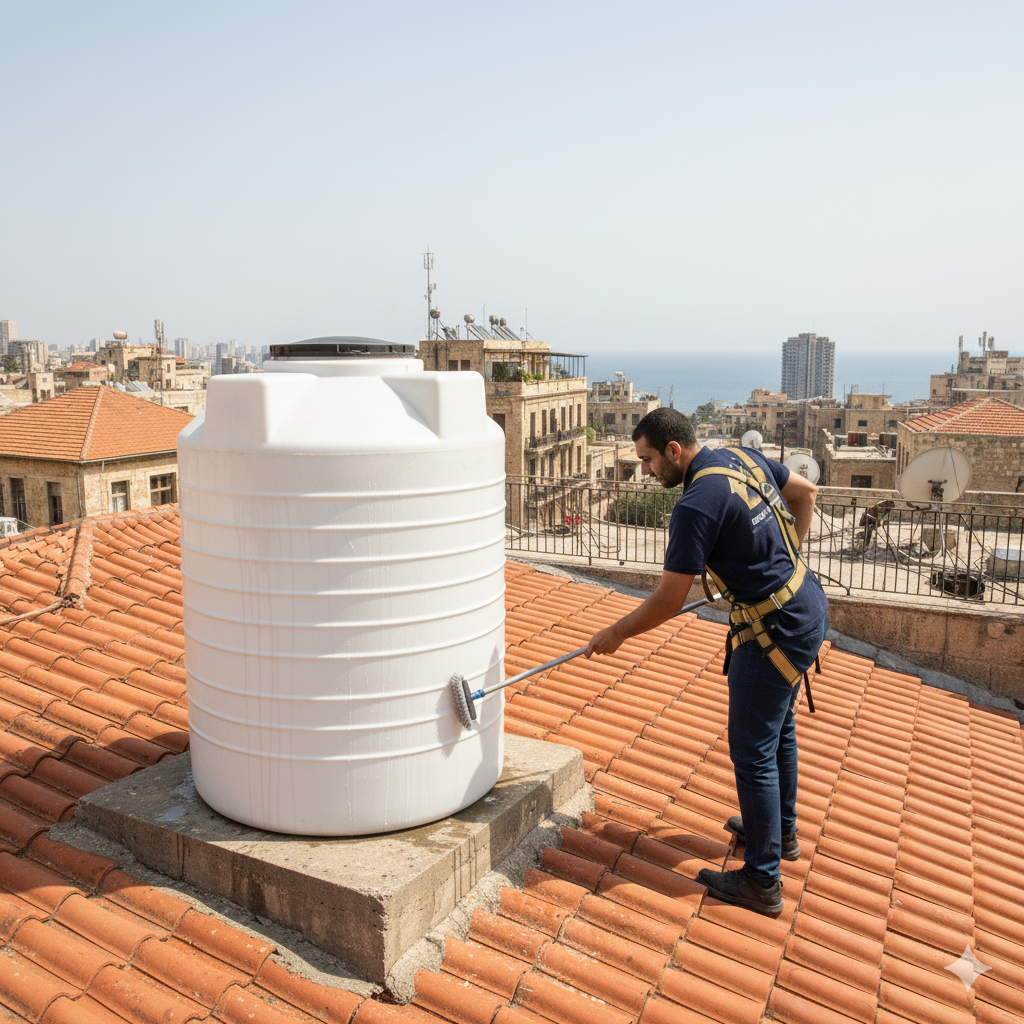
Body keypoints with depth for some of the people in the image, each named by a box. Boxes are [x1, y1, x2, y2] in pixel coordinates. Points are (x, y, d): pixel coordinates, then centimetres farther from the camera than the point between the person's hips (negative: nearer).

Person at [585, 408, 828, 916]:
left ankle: (762, 881, 14)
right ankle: (781, 831, 44)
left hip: (776, 629, -10)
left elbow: (668, 601, -18)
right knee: (778, 726, 25)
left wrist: (615, 634, -4)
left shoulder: (697, 505, -24)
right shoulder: (742, 456, 3)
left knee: (752, 752, 2)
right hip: (807, 602, 10)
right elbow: (805, 492, 18)